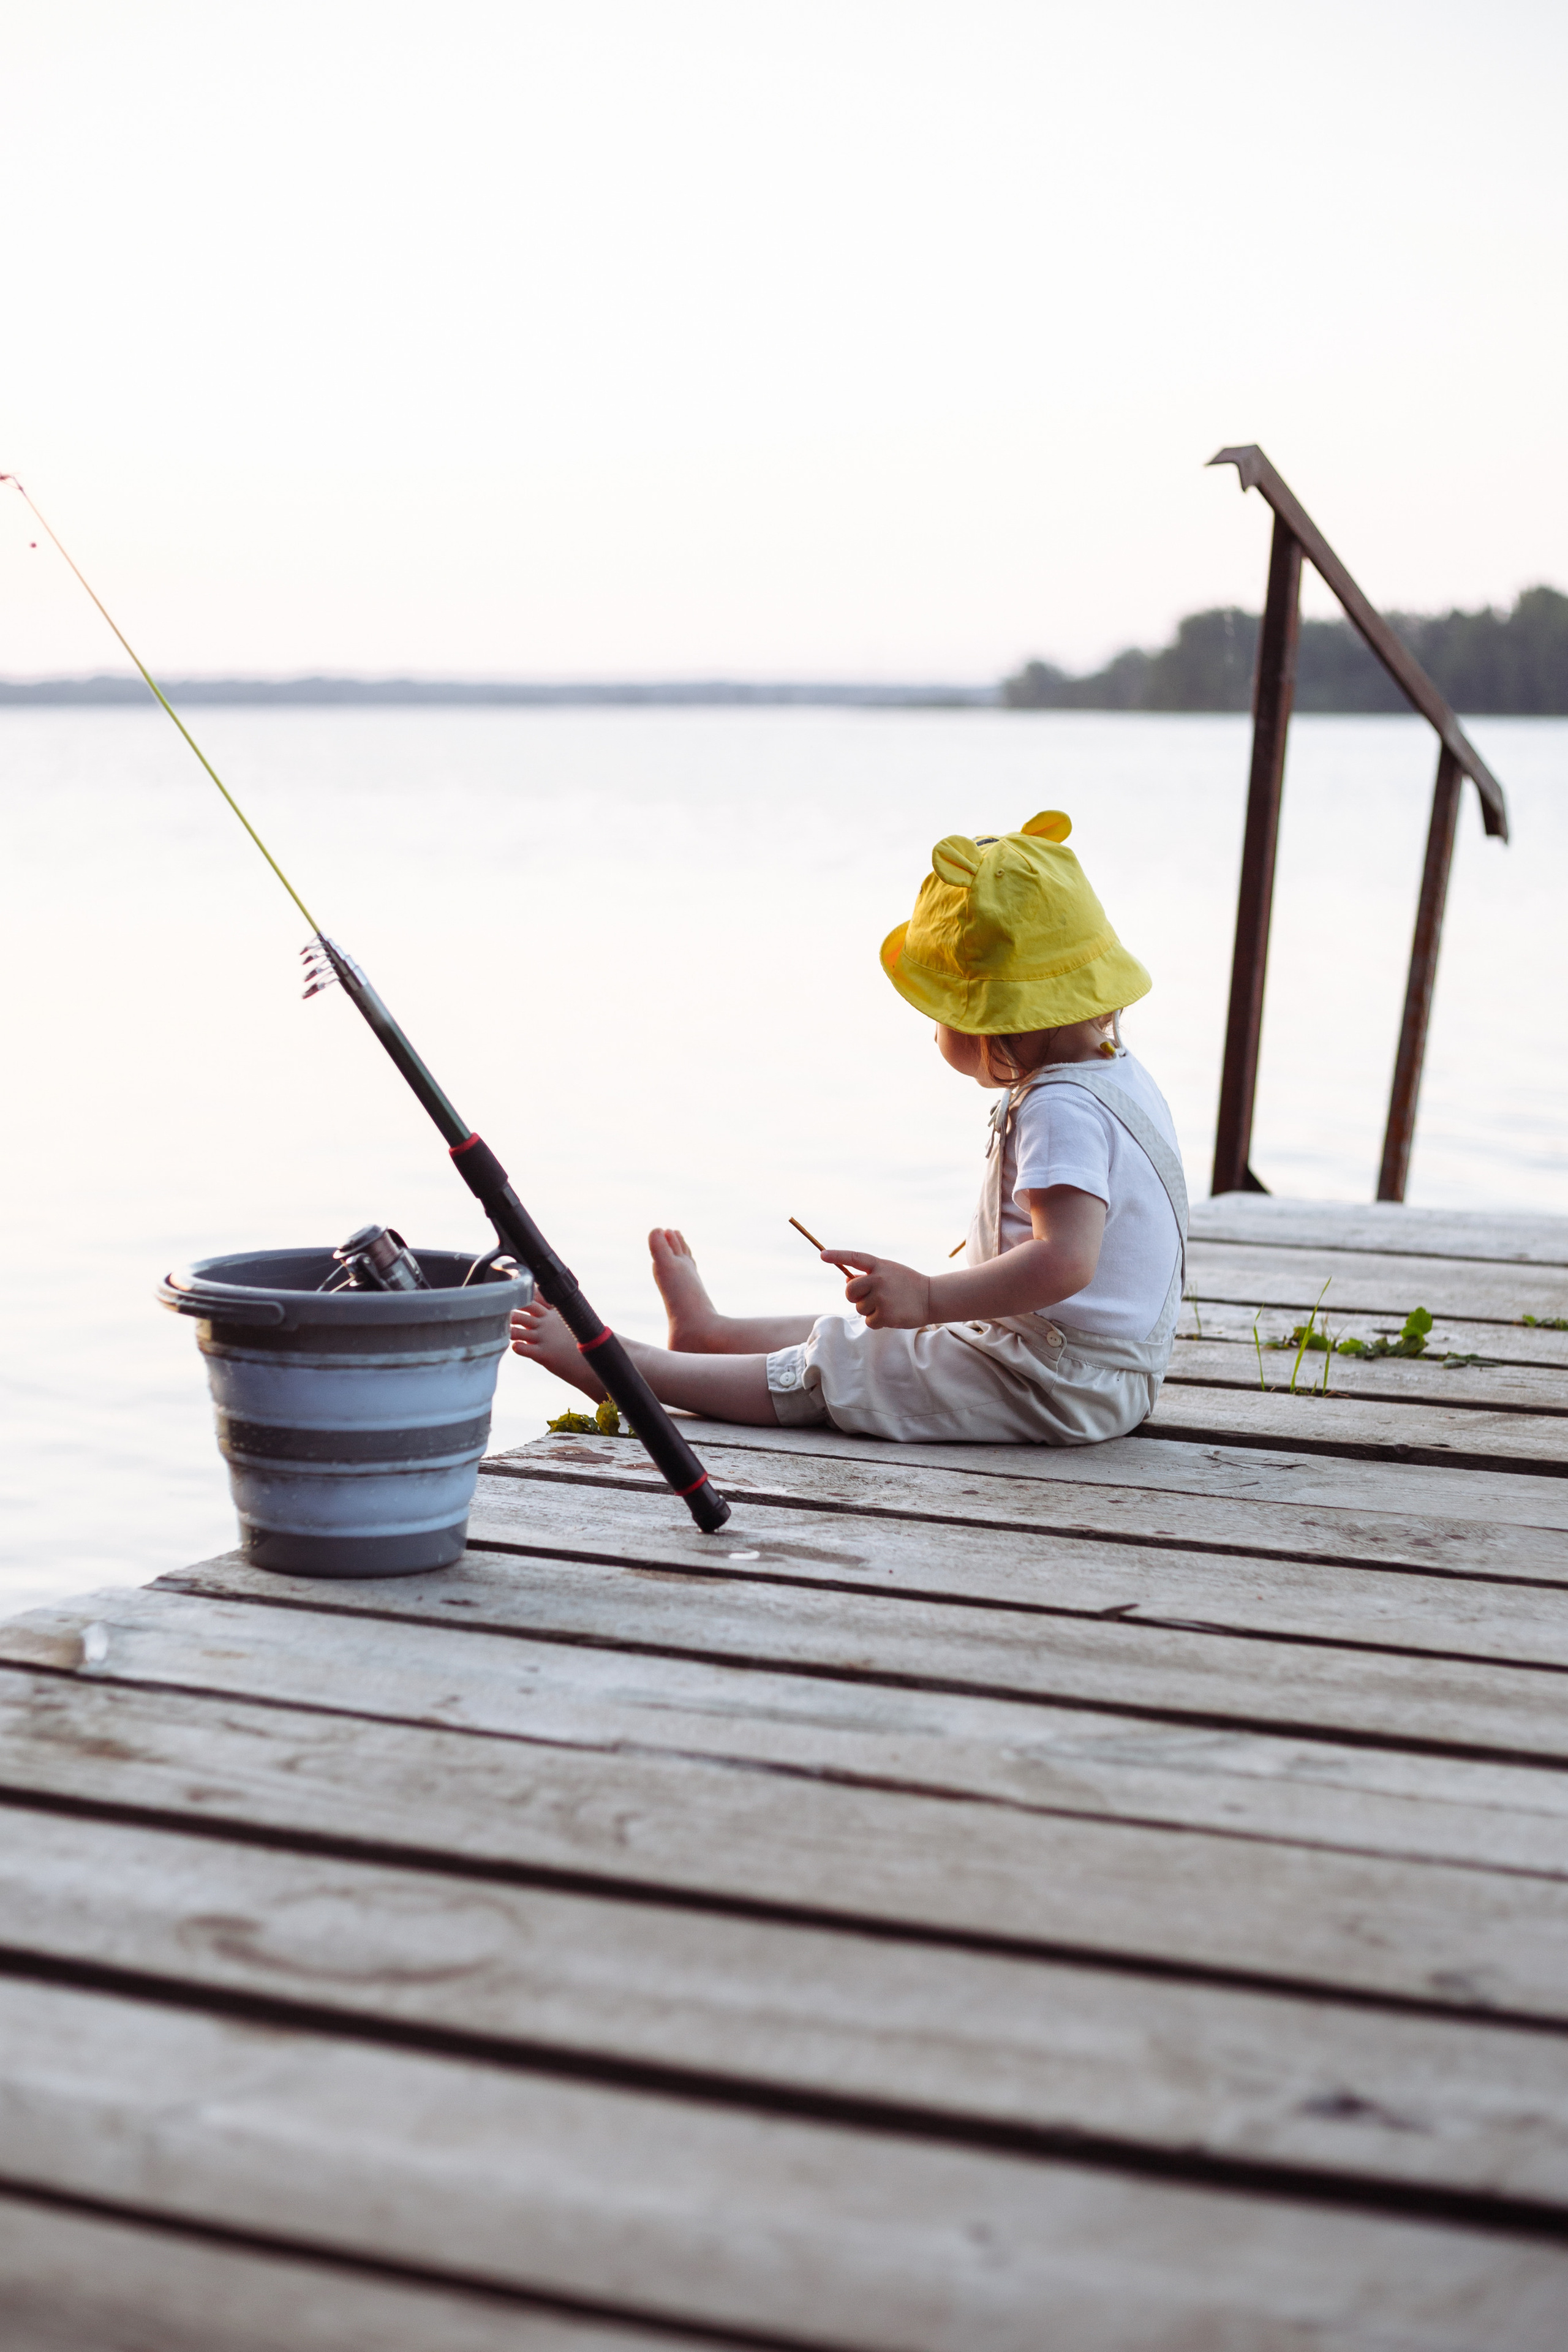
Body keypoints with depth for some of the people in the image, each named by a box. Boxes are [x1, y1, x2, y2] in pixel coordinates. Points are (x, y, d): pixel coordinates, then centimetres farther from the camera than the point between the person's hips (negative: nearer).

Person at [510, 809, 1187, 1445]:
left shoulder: (1060, 1110, -25)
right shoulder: (1121, 1075, 9)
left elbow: (1066, 1261, -36)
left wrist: (928, 1298, -33)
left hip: (1055, 1391, -10)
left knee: (832, 1371, -3)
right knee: (872, 1330, 23)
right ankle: (710, 1332, 41)